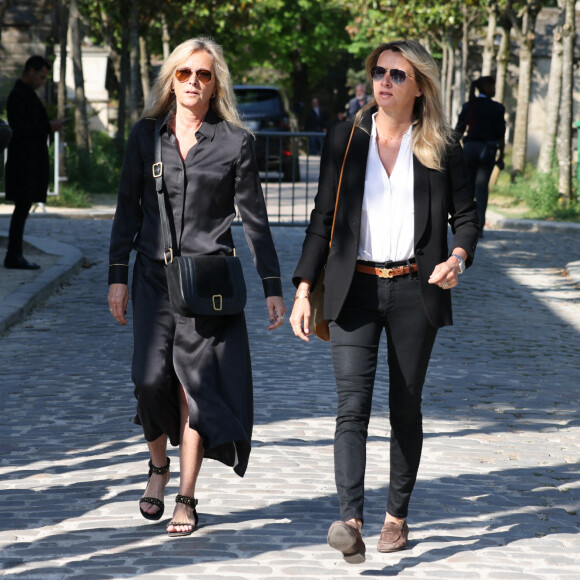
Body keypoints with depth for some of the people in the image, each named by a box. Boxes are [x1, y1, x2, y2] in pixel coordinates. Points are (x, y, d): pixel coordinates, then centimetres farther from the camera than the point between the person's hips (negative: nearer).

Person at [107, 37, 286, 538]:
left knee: (196, 385, -3)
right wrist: (118, 276, 5)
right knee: (151, 380, -8)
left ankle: (186, 498, 7)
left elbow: (254, 218, 4)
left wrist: (272, 287, 2)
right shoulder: (146, 135, 6)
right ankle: (158, 464, 21)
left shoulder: (235, 142, 1)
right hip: (155, 274, 2)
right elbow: (128, 209, 10)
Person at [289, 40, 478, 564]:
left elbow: (466, 215, 9)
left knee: (406, 407, 8)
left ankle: (397, 515, 21)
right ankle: (351, 521, -23)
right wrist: (304, 289, 2)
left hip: (414, 290, 0)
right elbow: (323, 218, 7)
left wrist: (458, 256, -13)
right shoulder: (345, 139, 5)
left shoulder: (441, 147, 3)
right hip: (355, 288, 0)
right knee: (352, 405, -13)